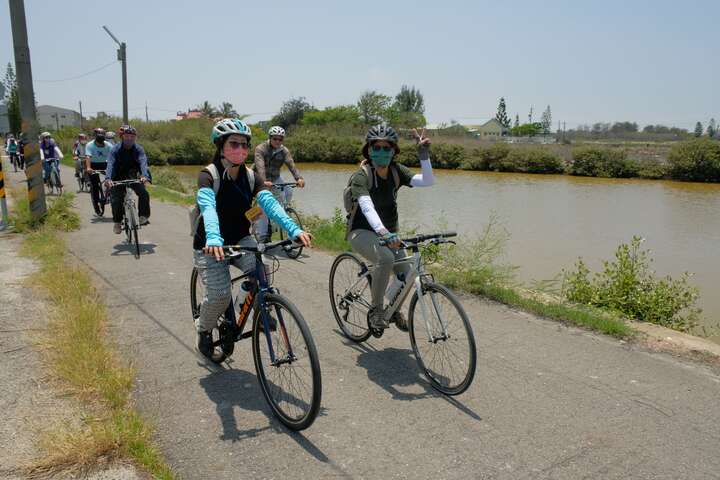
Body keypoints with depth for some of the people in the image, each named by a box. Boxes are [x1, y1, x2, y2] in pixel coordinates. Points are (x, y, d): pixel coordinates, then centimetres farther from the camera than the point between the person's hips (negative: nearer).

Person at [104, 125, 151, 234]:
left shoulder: (138, 149, -12)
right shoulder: (115, 149, -15)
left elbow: (143, 162, -29)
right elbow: (110, 164, -28)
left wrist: (144, 175, -49)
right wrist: (108, 178, -47)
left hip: (133, 177, 1)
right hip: (118, 178, -1)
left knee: (144, 193, -23)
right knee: (116, 200, -12)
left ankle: (143, 216, -8)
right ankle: (117, 222, 9)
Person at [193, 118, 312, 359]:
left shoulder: (251, 177, -7)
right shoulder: (208, 175, -19)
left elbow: (269, 203, -23)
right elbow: (207, 207, -38)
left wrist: (294, 229, -41)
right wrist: (213, 239, -58)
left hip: (240, 239, 3)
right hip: (210, 244, -3)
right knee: (219, 296, -18)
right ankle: (204, 328, 16)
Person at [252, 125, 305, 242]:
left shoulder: (284, 151, -8)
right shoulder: (260, 149, -18)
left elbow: (291, 165, -23)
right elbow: (260, 166, -33)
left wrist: (299, 178, -41)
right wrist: (264, 181, -51)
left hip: (275, 178, 5)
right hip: (261, 179, -5)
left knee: (288, 191, -18)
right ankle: (262, 237, -10)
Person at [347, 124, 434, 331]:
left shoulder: (397, 171, -3)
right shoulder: (361, 176, -20)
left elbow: (427, 181, -16)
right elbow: (367, 207, -37)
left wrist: (424, 155, -24)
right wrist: (383, 233, -52)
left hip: (388, 232, 6)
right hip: (362, 232, -5)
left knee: (406, 274, -9)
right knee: (386, 259, -34)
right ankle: (376, 309, -13)